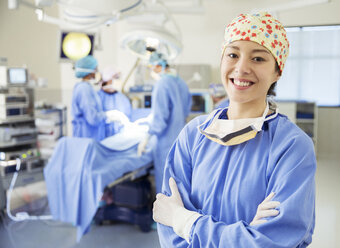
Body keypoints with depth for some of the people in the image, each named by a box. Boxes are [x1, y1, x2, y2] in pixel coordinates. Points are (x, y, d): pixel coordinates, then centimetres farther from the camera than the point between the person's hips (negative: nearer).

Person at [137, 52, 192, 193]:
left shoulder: (161, 84, -16)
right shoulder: (181, 83, 7)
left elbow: (159, 116, -20)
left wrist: (146, 139, -14)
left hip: (167, 140, -8)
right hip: (181, 138, 8)